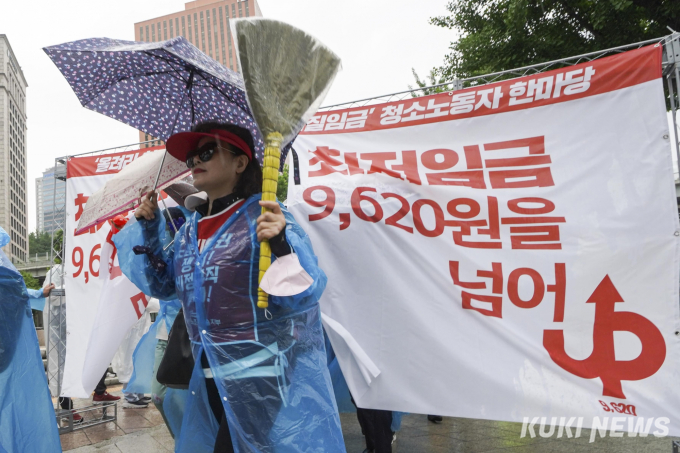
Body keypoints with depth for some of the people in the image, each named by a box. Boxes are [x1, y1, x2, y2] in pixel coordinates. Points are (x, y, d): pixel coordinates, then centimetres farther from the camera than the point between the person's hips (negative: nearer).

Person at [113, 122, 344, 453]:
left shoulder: (262, 216, -13)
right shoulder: (189, 230, 8)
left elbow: (305, 293, -19)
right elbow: (162, 286, 18)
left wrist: (280, 244, -38)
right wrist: (147, 226, 9)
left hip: (264, 379, -6)